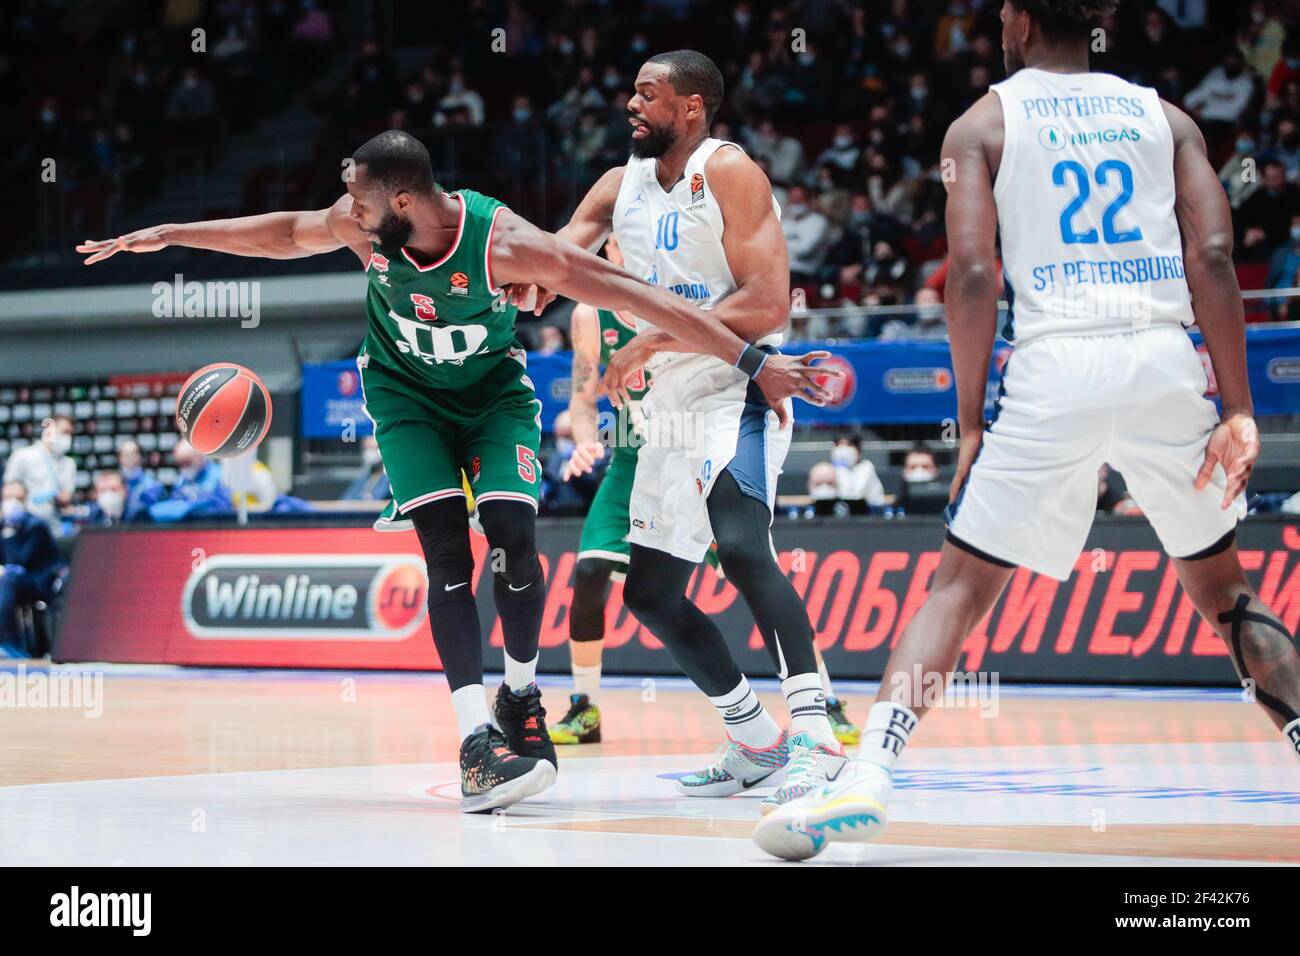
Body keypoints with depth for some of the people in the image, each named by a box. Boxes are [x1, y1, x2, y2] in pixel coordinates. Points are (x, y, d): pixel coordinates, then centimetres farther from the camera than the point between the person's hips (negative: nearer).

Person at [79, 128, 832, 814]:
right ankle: (478, 743, -19)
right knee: (447, 554, -15)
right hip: (407, 393, 2)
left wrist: (755, 363, -37)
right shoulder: (363, 226, -24)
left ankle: (522, 696, 9)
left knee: (513, 537, -19)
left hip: (494, 390, -1)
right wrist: (167, 236, 3)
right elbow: (284, 233, -1)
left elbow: (638, 296, -34)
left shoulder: (503, 242, -34)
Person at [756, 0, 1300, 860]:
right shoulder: (1165, 117, 16)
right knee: (1222, 586, 19)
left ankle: (869, 775, -9)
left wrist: (970, 420, 3)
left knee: (961, 585, 5)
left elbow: (973, 274, -3)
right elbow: (1214, 256, 3)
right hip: (1165, 360, 2)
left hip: (1055, 367, -2)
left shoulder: (983, 125, 10)